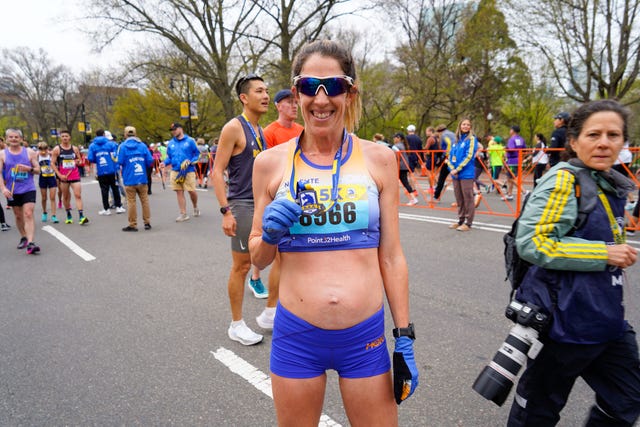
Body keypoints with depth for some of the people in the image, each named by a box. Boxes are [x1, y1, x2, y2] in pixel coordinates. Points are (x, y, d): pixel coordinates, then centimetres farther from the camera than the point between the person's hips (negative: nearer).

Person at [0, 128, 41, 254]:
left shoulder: (30, 153, 1)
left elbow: (38, 170, 5)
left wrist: (29, 168, -16)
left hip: (28, 189, -2)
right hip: (12, 191, 2)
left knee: (28, 214, -13)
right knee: (18, 216, 13)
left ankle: (30, 243, -19)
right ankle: (23, 238, 32)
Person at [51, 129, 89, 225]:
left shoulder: (75, 148, 8)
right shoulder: (57, 149, 1)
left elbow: (80, 160, 18)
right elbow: (53, 163, -1)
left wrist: (78, 161, -7)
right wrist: (59, 175, -11)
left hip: (75, 175, 1)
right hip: (63, 176, 0)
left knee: (78, 195, -11)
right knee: (65, 196, 9)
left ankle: (81, 217, -17)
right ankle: (68, 216, 22)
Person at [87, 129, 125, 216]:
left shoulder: (92, 146, 1)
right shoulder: (111, 143, 0)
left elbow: (90, 159, -4)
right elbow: (116, 156, -5)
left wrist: (97, 161, 14)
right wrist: (117, 167, 9)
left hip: (101, 172, 1)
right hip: (112, 170, 0)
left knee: (104, 190, 6)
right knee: (115, 188, 10)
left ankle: (106, 209, 8)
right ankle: (118, 207, 12)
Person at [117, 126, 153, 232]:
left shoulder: (123, 146, -4)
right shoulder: (143, 145, 3)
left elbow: (120, 162, -9)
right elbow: (150, 160, -1)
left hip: (129, 179, -2)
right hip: (142, 178, 2)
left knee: (131, 202, 2)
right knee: (145, 200, 10)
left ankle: (133, 224, 7)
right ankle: (147, 222, 14)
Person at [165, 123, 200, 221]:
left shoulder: (190, 141, -1)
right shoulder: (171, 143, 11)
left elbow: (197, 154, 1)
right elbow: (169, 157, 15)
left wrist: (190, 162, -13)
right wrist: (165, 163, -5)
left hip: (188, 171, -4)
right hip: (175, 171, 4)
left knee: (191, 191, -3)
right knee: (179, 192, 4)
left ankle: (195, 207, 27)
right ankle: (183, 214, 10)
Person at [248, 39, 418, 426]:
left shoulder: (378, 159, -3)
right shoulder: (271, 162, -3)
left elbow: (391, 256, 2)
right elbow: (258, 258, 7)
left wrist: (405, 337, 2)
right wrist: (270, 236, -14)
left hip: (366, 336, 0)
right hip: (295, 335, 1)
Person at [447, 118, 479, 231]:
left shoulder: (471, 139, -2)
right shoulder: (456, 140, 15)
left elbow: (469, 156, -12)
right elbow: (450, 156, 12)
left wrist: (457, 169, -14)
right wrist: (452, 169, -5)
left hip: (466, 174, -6)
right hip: (455, 174, 6)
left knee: (468, 198, -3)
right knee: (459, 199, 12)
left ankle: (468, 223, 2)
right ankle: (461, 220, 22)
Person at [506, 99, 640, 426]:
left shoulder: (612, 185, 9)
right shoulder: (563, 180, -17)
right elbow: (531, 241, -25)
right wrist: (603, 254, -23)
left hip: (606, 318, 9)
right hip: (567, 318, -8)